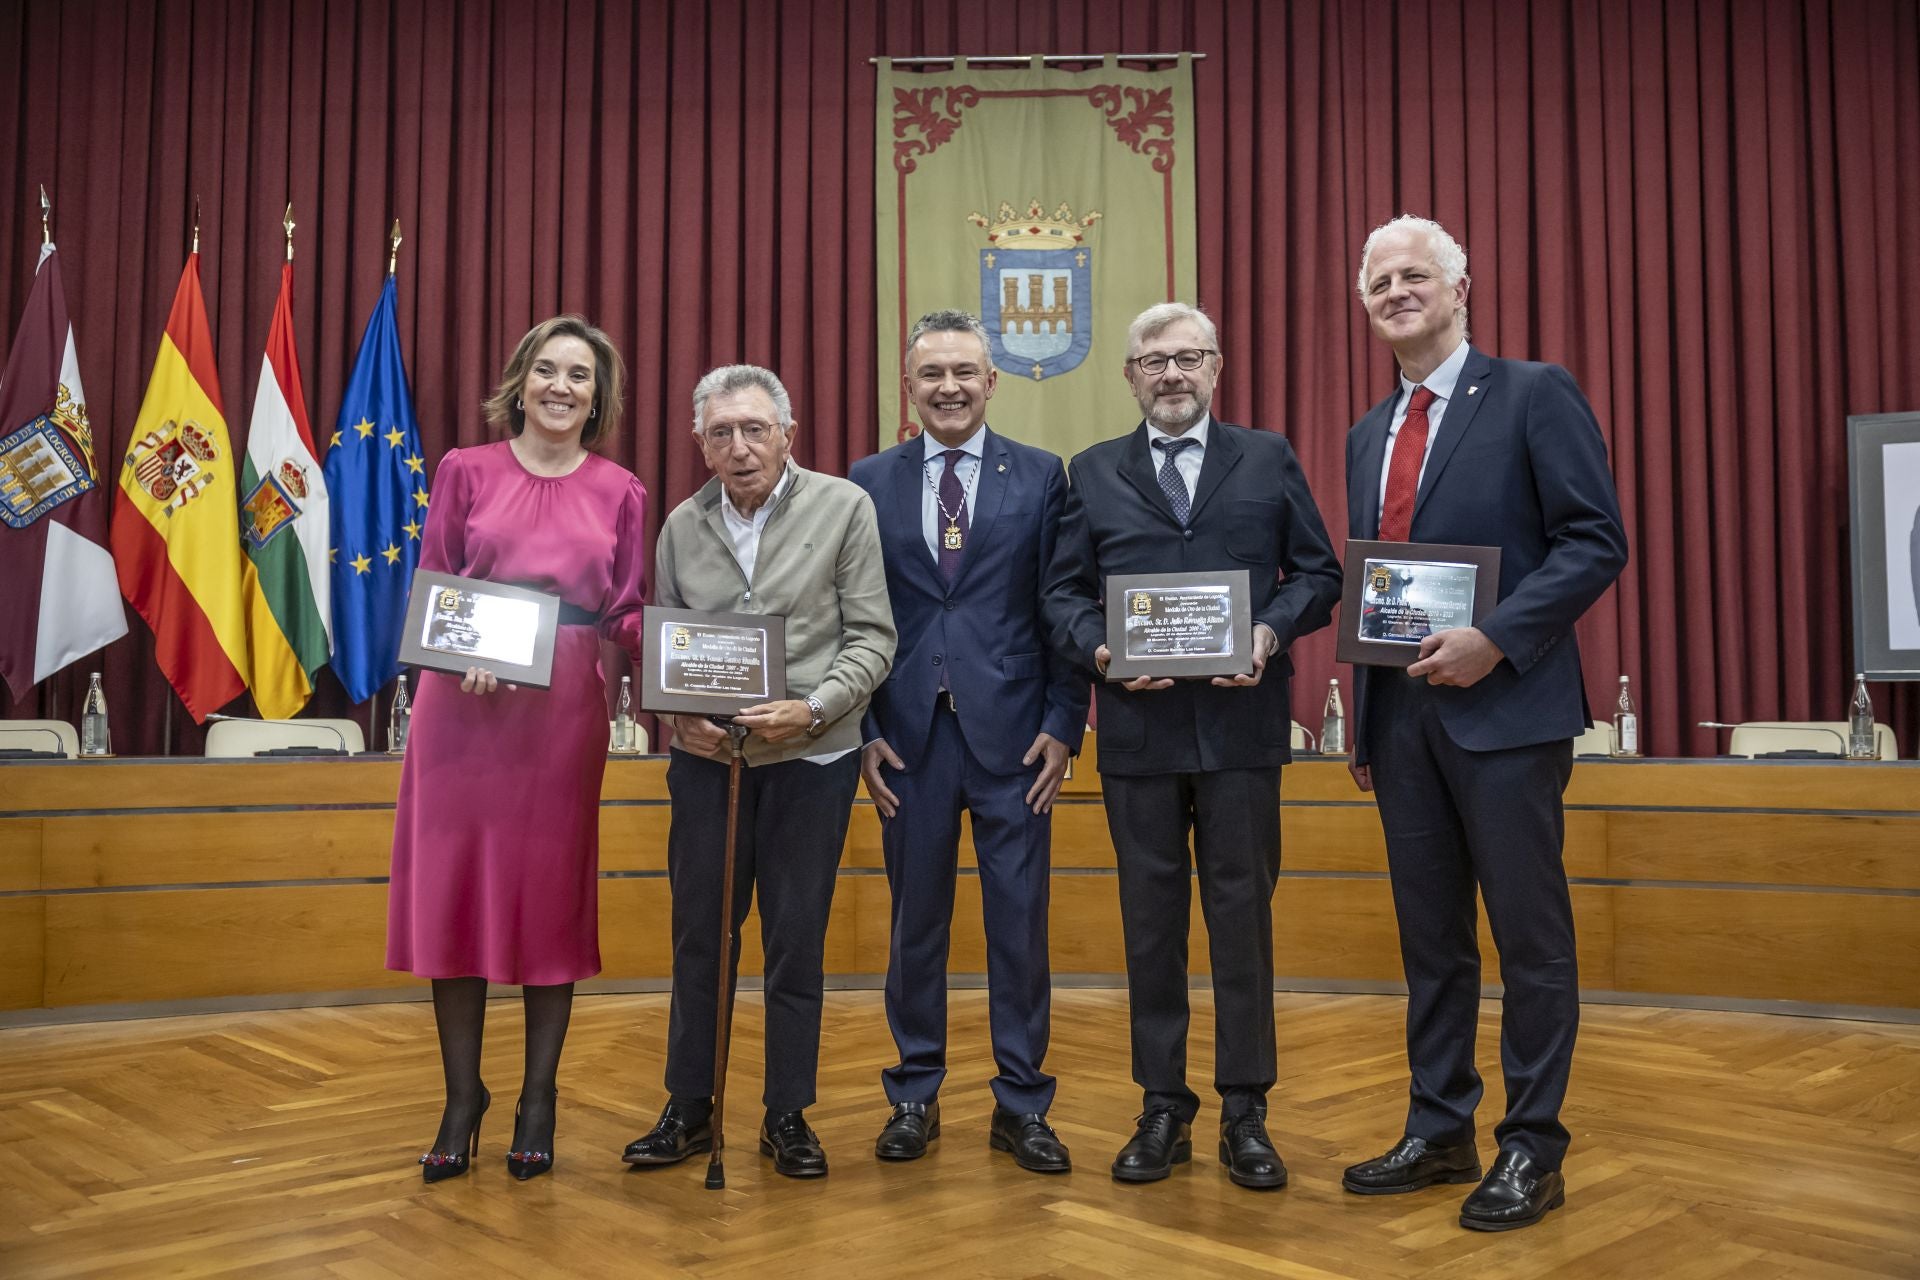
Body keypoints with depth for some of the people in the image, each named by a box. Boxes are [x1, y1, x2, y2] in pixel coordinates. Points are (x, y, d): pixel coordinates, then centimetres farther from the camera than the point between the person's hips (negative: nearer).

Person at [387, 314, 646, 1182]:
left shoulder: (620, 492, 9)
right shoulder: (466, 472, 7)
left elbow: (630, 615, 7)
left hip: (565, 711, 0)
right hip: (465, 704, 0)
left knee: (552, 897, 5)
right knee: (454, 889, 2)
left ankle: (538, 1101, 18)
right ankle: (462, 1098, 17)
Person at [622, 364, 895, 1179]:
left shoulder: (844, 508, -3)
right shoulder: (683, 526, 7)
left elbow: (871, 636, -5)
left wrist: (811, 709, -18)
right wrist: (680, 714, -7)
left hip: (810, 756, -2)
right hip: (705, 755, 3)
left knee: (796, 943, 6)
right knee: (698, 936, 9)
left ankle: (788, 1117, 21)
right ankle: (688, 1110, 24)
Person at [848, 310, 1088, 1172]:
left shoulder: (1040, 476, 5)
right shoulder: (869, 483, 8)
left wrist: (1063, 723, -5)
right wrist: (863, 729, 0)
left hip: (1011, 732, -1)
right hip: (908, 735, 1)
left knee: (1020, 922, 4)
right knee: (915, 920, 10)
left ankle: (1020, 1105, 17)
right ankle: (914, 1096, 24)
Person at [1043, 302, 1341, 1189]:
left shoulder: (1269, 460, 10)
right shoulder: (1093, 473, 12)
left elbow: (1318, 573, 7)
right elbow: (1063, 591, 7)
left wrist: (1272, 631, -11)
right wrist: (1099, 649, -11)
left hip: (1240, 721, -1)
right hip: (1137, 725, 1)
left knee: (1243, 916, 3)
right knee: (1150, 920, 7)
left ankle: (1245, 1114, 15)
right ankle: (1163, 1110, 18)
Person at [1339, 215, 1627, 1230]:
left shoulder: (1534, 394, -2)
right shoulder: (1369, 434, 17)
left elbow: (1596, 539, -10)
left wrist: (1496, 638, -19)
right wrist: (1363, 719, 14)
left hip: (1505, 706, -6)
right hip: (1402, 714, 6)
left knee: (1530, 935, 2)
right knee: (1429, 936, 12)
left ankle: (1532, 1149, 14)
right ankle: (1438, 1133, 23)